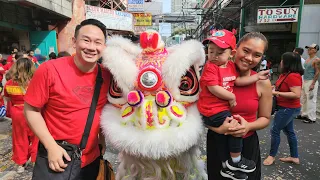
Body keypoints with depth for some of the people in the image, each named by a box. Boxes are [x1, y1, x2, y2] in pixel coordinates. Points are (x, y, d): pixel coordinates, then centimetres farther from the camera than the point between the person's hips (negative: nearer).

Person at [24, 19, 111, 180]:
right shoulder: (50, 69, -17)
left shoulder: (107, 75, -7)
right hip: (57, 158, -4)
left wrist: (104, 141, 6)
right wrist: (51, 146, -15)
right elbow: (31, 110, -10)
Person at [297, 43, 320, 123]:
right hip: (305, 81, 9)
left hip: (311, 82, -9)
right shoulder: (307, 59, 13)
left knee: (311, 100, -3)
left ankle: (312, 118, 5)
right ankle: (304, 114, 26)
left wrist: (313, 84, -21)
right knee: (304, 99, 14)